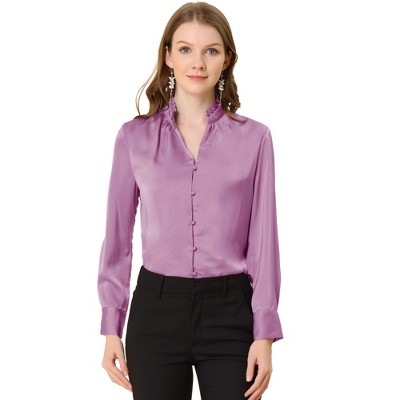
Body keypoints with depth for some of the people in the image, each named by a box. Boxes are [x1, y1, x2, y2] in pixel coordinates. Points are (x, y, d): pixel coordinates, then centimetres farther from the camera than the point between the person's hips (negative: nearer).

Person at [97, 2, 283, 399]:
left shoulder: (253, 138, 1)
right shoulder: (134, 137, 3)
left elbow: (263, 240, 0)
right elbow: (118, 235, 6)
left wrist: (265, 333, -4)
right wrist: (112, 328, 3)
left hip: (229, 311, 0)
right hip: (157, 308, 1)